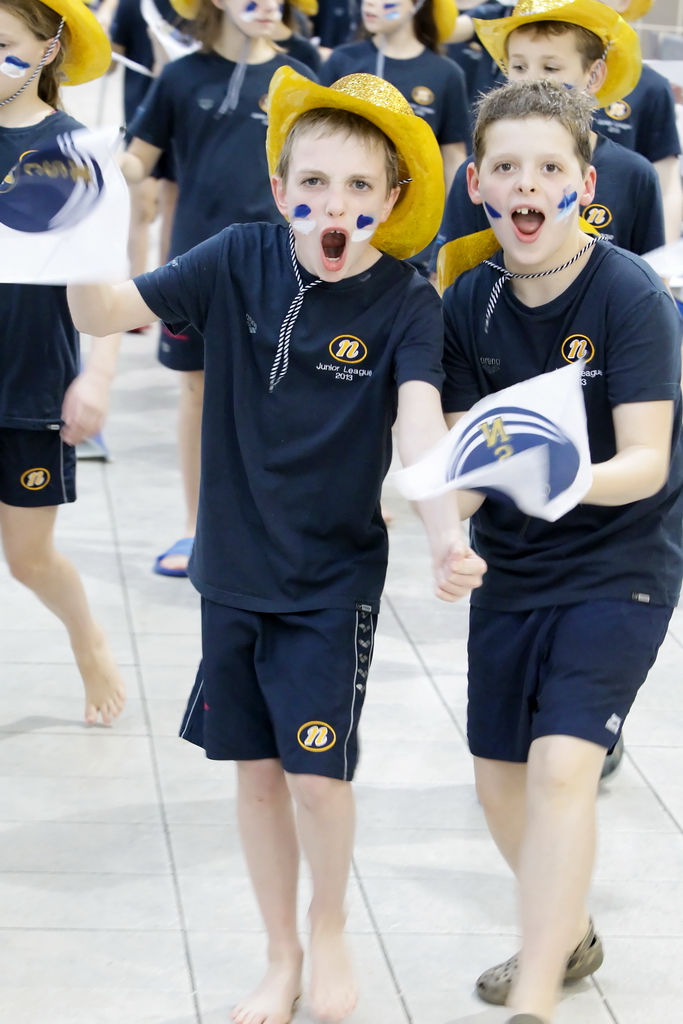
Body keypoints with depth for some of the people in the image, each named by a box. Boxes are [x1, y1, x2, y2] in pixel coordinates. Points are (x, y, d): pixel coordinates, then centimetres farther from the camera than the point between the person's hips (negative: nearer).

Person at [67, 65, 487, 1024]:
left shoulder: (406, 303, -15)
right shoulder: (241, 261, -9)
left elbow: (422, 422, -29)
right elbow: (107, 312, -11)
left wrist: (447, 534, -47)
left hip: (335, 577, -2)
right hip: (234, 567, 3)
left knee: (317, 772, -4)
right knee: (256, 767, 11)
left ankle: (329, 930, 27)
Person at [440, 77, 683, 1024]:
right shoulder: (469, 302, -3)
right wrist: (445, 505, -26)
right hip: (511, 568, 6)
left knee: (562, 767, -19)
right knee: (500, 779, 12)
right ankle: (569, 934, 39)